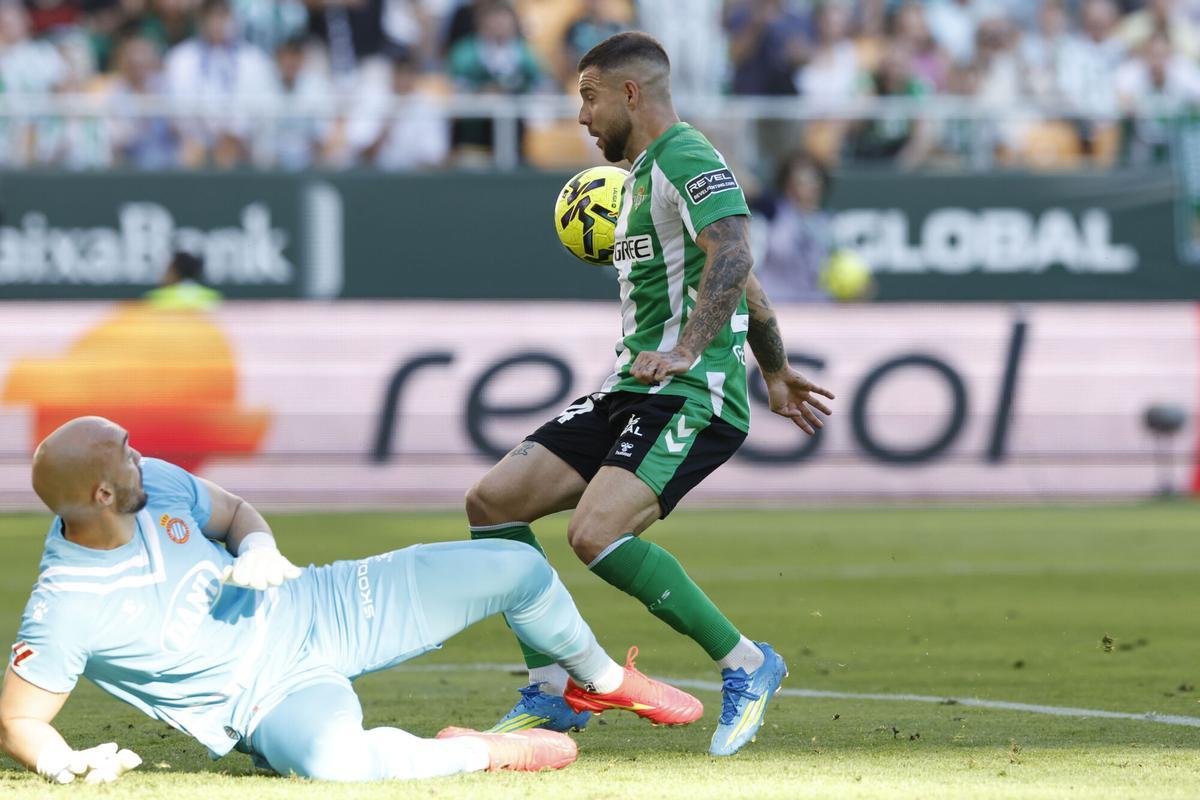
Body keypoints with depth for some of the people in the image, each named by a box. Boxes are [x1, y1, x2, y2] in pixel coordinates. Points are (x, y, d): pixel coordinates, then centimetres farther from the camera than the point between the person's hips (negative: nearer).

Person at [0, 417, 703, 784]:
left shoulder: (155, 483, -8)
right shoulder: (64, 609, -25)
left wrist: (258, 549, -12)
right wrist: (66, 763, -40)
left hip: (320, 610, 6)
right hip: (274, 699, -6)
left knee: (519, 569, 4)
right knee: (330, 755, -45)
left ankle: (601, 681, 35)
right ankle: (480, 752, -16)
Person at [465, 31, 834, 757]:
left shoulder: (687, 159, -9)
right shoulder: (644, 173, 23)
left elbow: (732, 256, -26)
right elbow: (748, 287, 32)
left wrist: (686, 350, -37)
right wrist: (776, 371, 42)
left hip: (693, 395, -10)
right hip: (633, 391, 10)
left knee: (596, 534, -28)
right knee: (492, 501, 0)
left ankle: (745, 665, -15)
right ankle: (554, 689, 5)